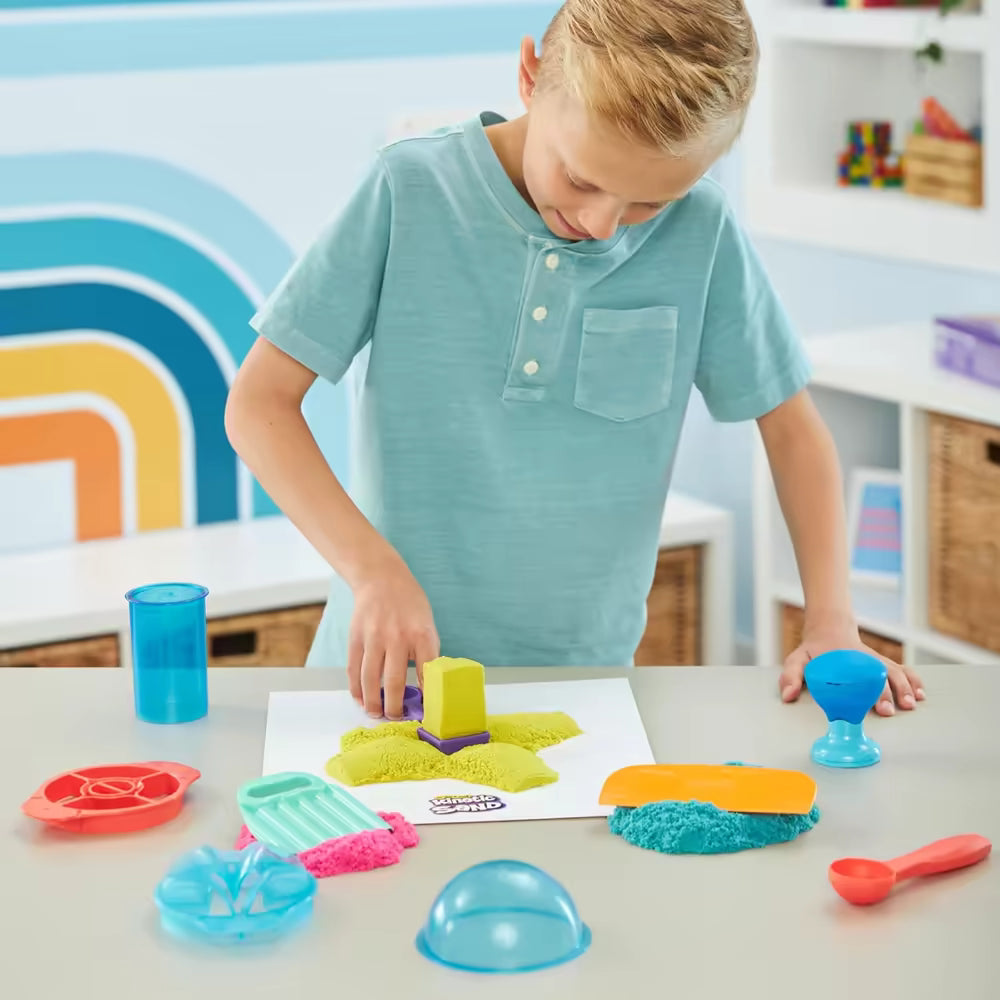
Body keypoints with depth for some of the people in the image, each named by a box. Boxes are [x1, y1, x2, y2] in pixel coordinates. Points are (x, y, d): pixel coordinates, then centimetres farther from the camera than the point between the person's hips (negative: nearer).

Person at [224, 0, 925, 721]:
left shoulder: (700, 233, -4)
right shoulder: (410, 190, -8)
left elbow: (790, 424, 8)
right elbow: (259, 404, -6)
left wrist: (832, 624, -2)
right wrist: (374, 570, -18)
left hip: (584, 670, 1)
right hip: (392, 666, -1)